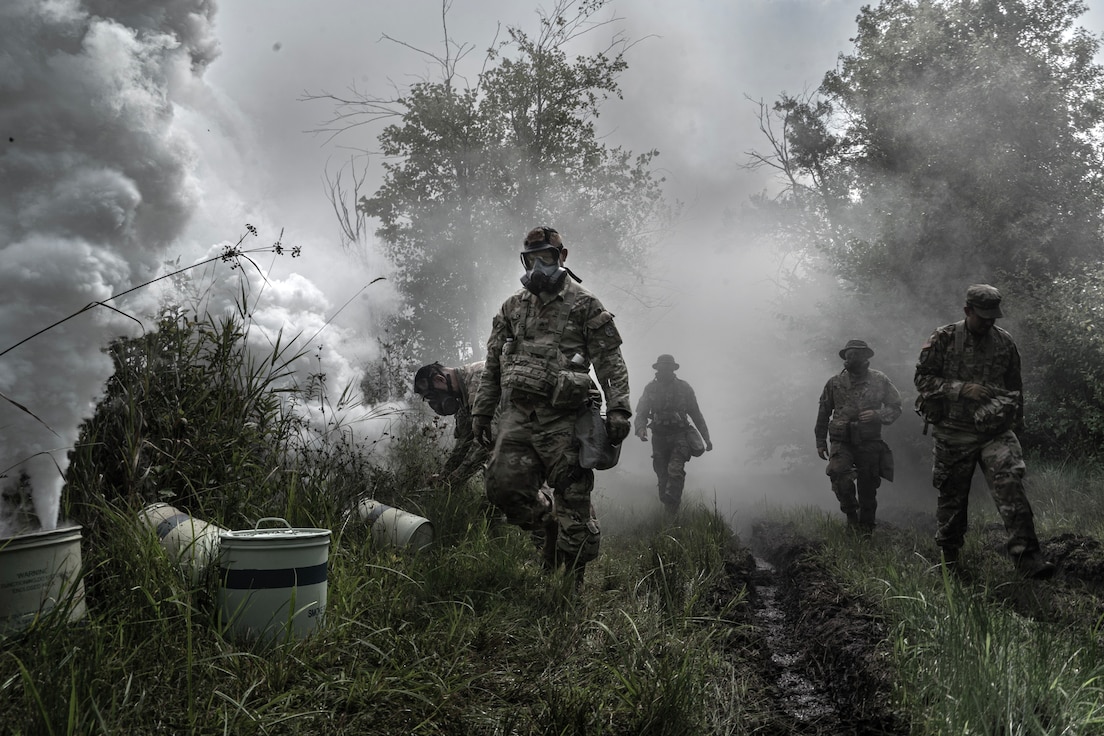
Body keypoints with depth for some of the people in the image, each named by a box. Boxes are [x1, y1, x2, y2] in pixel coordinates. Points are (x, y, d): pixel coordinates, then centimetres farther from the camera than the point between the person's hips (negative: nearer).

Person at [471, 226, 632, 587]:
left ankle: (573, 579, 13)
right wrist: (481, 411, 16)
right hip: (517, 413, 5)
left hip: (563, 417, -4)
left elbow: (610, 362, -2)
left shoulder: (584, 305, 2)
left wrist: (618, 409, -12)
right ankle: (549, 525, 22)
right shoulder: (512, 307, 16)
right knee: (503, 485, -6)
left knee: (572, 499, -2)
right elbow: (492, 364, 20)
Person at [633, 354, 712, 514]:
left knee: (675, 470, -22)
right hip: (659, 438, 2)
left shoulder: (684, 388, 3)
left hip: (679, 436, -2)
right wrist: (641, 429, -20)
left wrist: (706, 438, 9)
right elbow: (641, 413, 2)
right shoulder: (650, 388, 6)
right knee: (663, 476, 4)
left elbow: (696, 414, 9)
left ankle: (672, 506, -19)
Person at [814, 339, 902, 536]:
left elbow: (895, 408, 8)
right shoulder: (835, 383, 4)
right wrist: (820, 441, 12)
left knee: (868, 489, 5)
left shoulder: (880, 380, 2)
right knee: (839, 473, -25)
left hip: (870, 444, 0)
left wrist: (877, 415, -13)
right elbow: (823, 413, 13)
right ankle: (850, 512, 0)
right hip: (842, 443, 0)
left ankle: (866, 529, 25)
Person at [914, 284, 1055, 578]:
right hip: (954, 433, -2)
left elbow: (1015, 387, 18)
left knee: (1010, 486, -14)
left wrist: (1016, 425, 21)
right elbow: (922, 378, -5)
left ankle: (1027, 556, -14)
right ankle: (949, 556, 24)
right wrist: (962, 389, -16)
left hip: (996, 431, 2)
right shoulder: (944, 339, -3)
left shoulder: (1005, 342, 7)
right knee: (952, 496, 8)